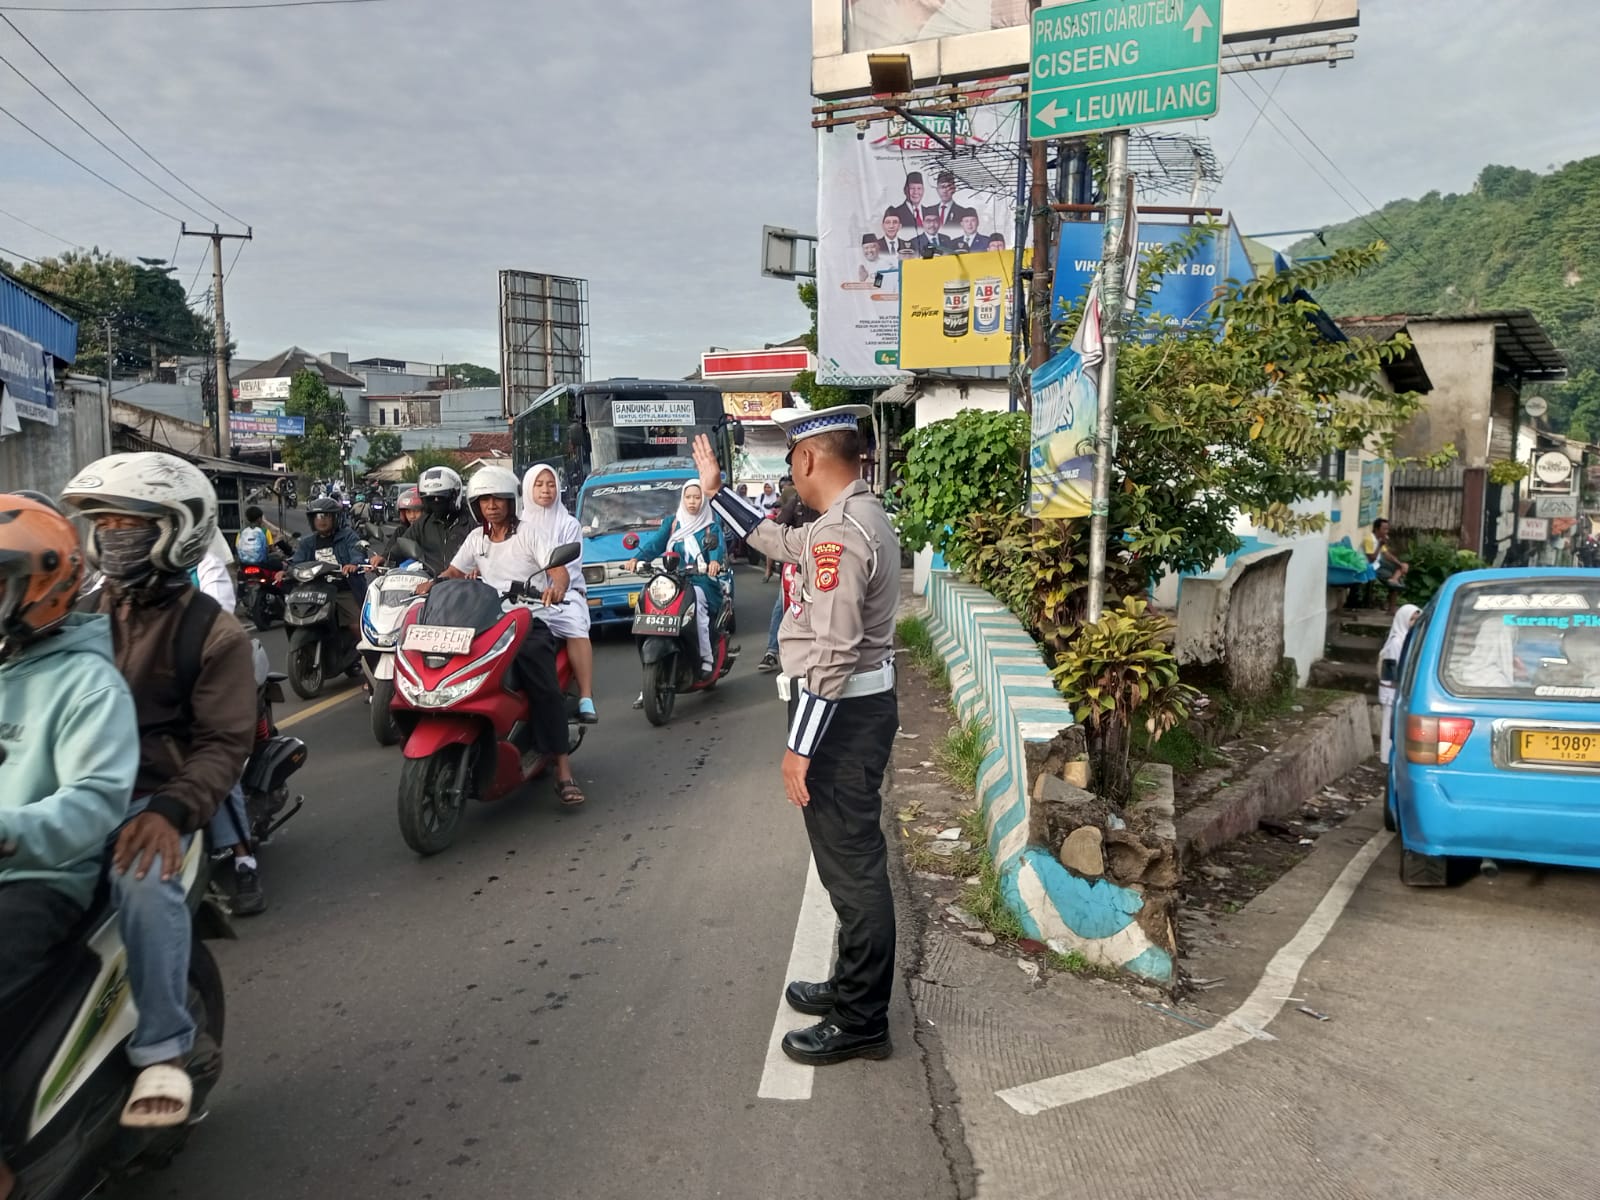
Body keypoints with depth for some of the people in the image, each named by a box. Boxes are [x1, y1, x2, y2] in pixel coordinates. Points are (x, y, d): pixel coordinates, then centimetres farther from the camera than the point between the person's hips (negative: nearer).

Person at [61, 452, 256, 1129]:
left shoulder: (211, 631, -1)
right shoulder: (82, 615, 14)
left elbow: (225, 742, -8)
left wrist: (172, 810, -24)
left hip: (151, 796, -5)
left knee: (143, 879, -33)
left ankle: (162, 1049, -19)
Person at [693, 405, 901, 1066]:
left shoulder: (840, 533, -22)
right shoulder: (857, 515, 11)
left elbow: (832, 653, -26)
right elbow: (782, 542, 25)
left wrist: (799, 746, -22)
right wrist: (716, 490, 27)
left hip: (843, 713, -11)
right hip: (856, 706, 11)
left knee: (852, 865, 0)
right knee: (850, 858, 20)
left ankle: (860, 1022, 13)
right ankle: (852, 986, 35)